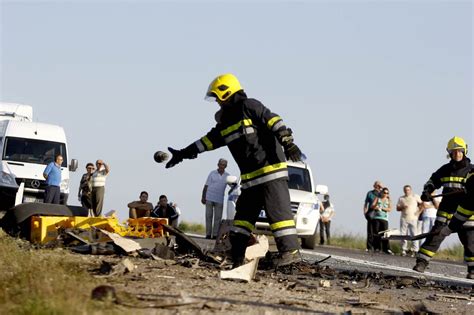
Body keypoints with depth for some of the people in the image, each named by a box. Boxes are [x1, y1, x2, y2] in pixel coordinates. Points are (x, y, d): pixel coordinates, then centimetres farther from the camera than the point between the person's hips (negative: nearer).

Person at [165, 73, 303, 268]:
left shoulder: (249, 106, -6)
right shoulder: (226, 120, 20)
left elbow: (273, 121, -15)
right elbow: (209, 141, 26)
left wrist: (287, 142, -28)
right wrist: (184, 154, 27)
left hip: (271, 169, -9)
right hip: (250, 177, 9)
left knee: (277, 210, -13)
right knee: (243, 214, 8)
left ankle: (291, 251, -15)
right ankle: (236, 255, 11)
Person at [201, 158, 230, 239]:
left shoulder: (227, 176, 7)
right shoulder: (212, 173, 3)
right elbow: (206, 186, 5)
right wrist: (203, 197, 0)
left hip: (219, 200, 1)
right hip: (209, 198, -1)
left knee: (218, 217, -2)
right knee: (208, 216, 0)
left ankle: (215, 235, 0)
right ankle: (208, 234, 3)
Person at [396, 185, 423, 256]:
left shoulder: (415, 197, 9)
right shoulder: (401, 198, 15)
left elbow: (421, 204, 8)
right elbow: (397, 208, 12)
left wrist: (419, 212, -5)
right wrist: (402, 207, -8)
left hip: (413, 218, -3)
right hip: (404, 219, 3)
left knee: (414, 235, -9)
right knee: (403, 235, 1)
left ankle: (414, 250, -9)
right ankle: (404, 250, 7)